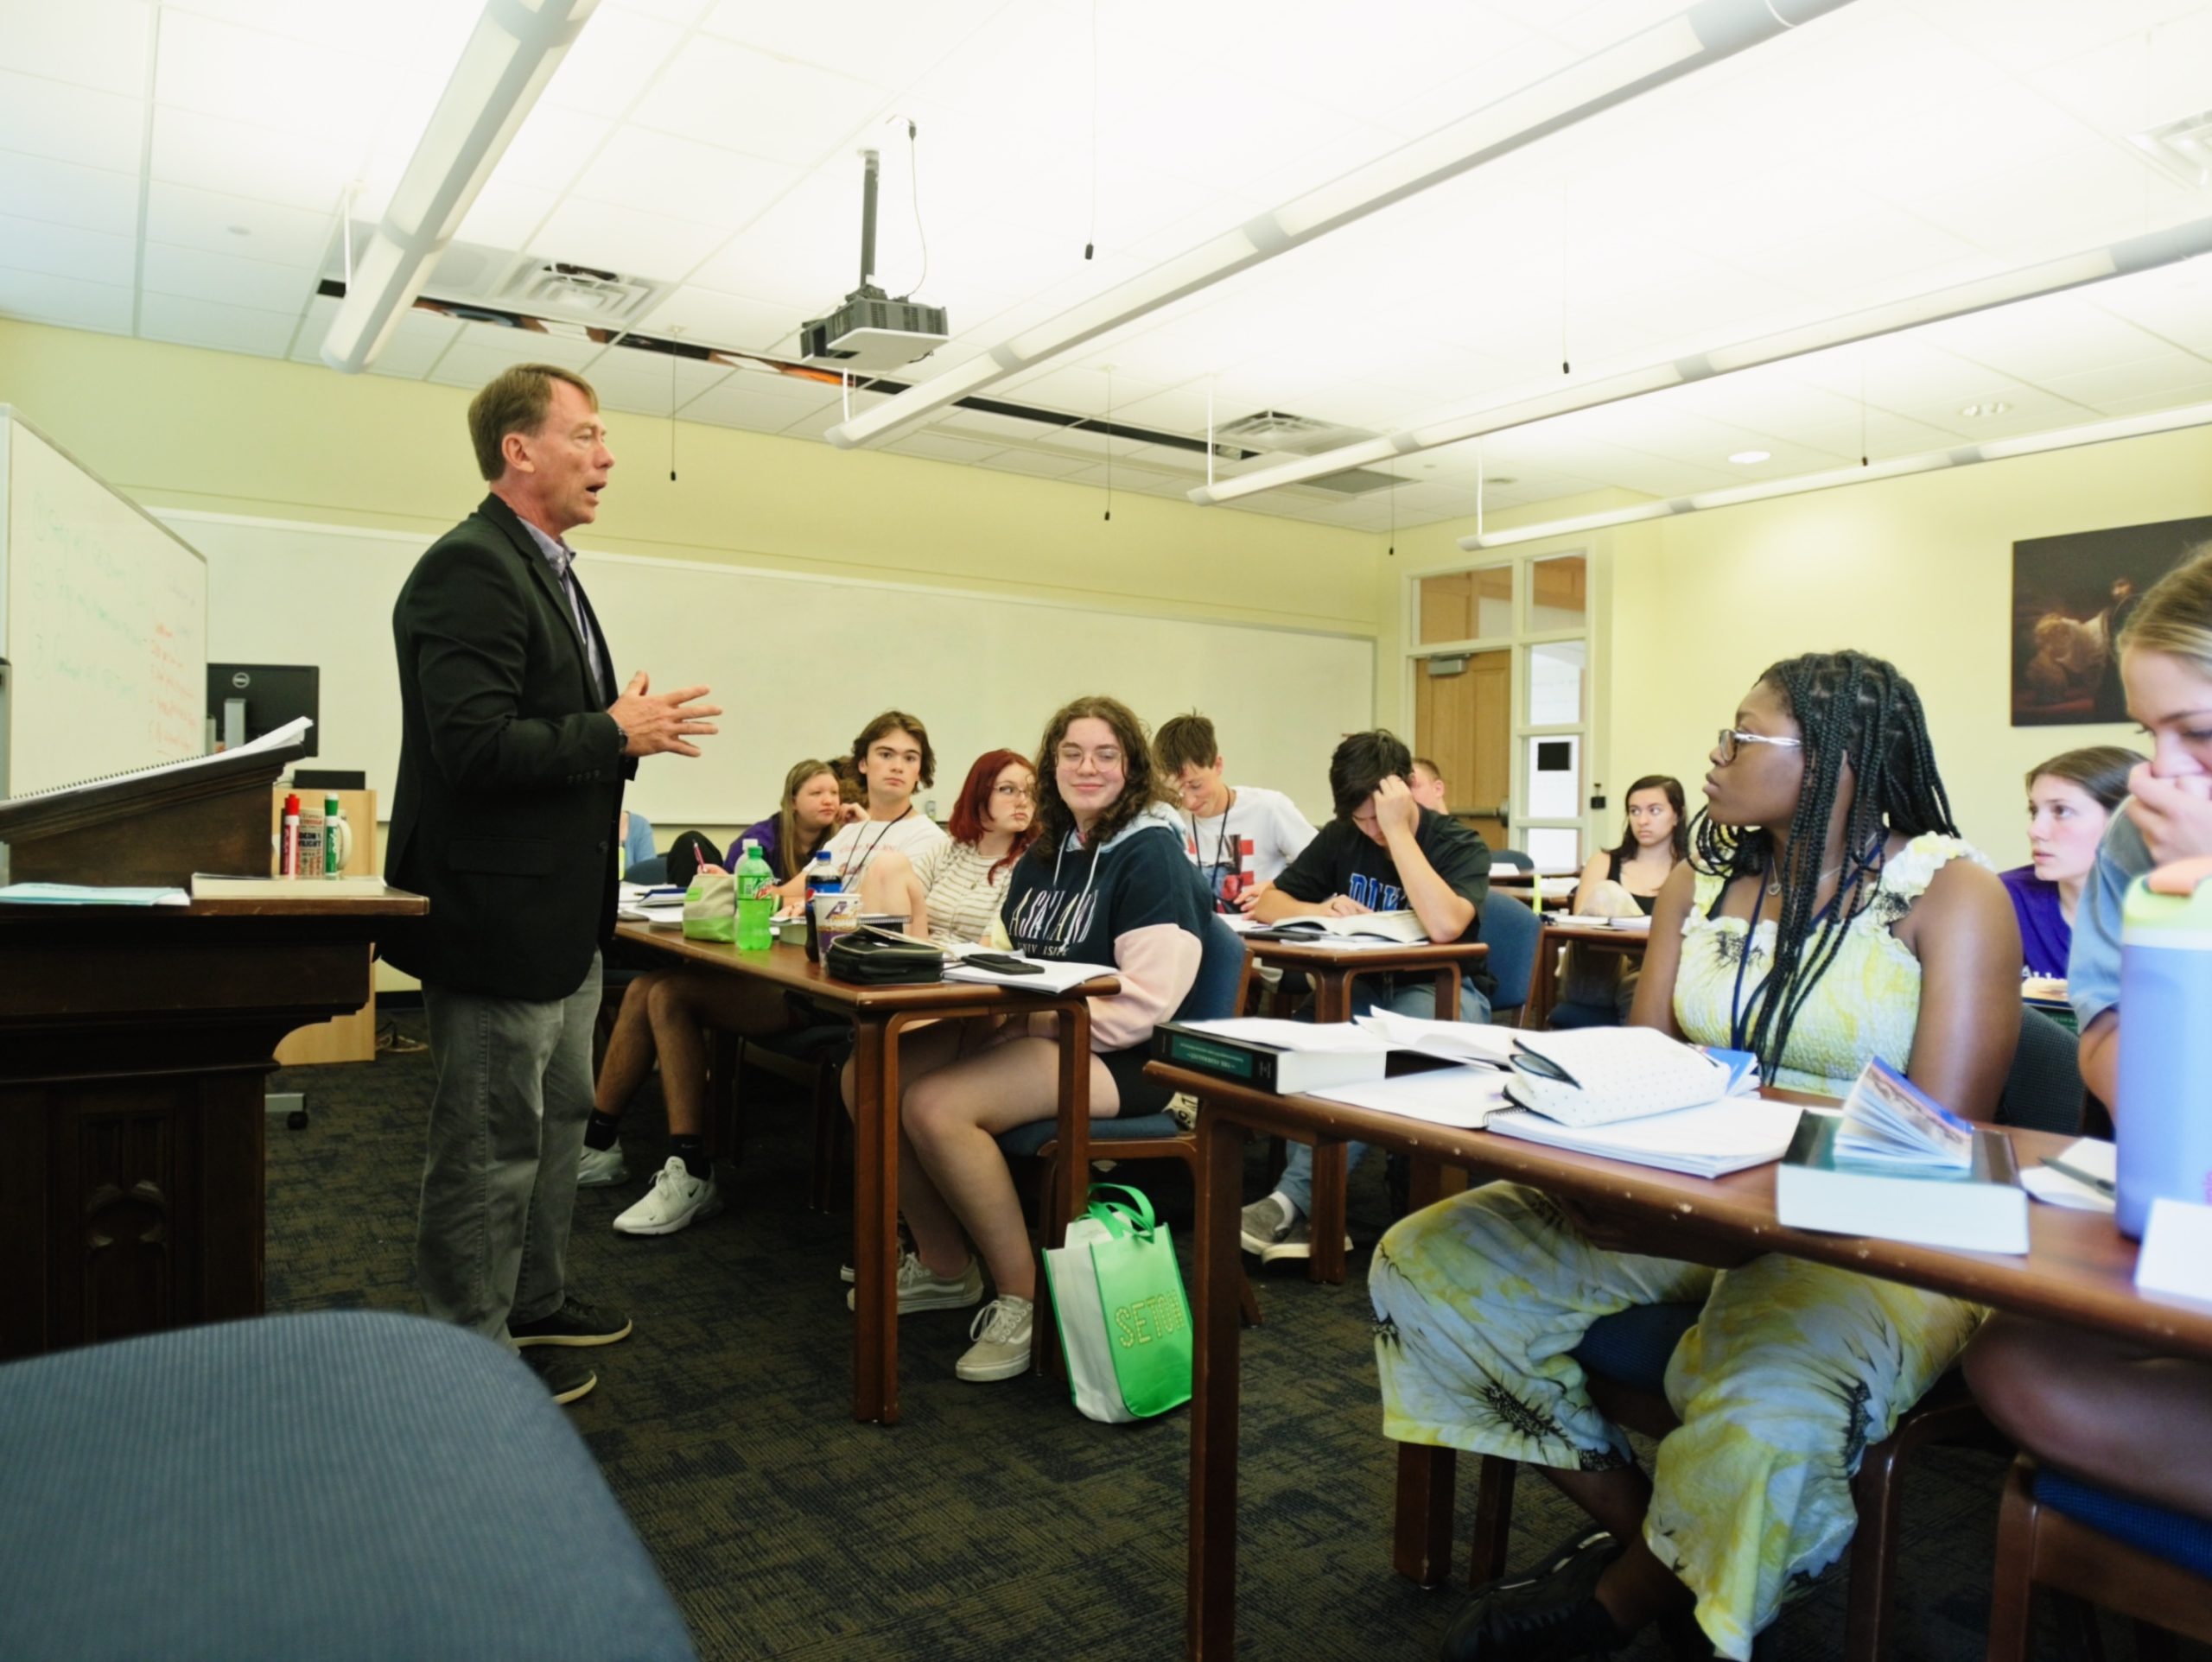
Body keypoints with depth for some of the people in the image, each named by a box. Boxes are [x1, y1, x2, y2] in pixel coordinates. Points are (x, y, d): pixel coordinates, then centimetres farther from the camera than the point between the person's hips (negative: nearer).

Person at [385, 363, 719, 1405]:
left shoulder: (545, 569, 15)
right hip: (499, 919, -11)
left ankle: (536, 1302, 39)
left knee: (557, 1119, 22)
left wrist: (626, 733, 4)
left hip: (558, 918, 11)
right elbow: (473, 745, -27)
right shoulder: (470, 568, -18)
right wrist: (615, 736, -19)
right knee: (492, 1149, 4)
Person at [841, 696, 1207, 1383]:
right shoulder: (1045, 854, 15)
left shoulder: (1151, 856, -10)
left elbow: (1144, 1002, -19)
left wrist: (1027, 1015, -19)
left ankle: (1023, 1297, -10)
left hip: (1116, 1057, -8)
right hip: (1031, 1031, 8)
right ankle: (944, 1266, 9)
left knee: (936, 1106, -28)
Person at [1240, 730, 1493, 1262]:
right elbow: (1267, 905, 9)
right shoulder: (1342, 838, 8)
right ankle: (1308, 1209, -30)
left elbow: (1444, 926, -30)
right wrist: (1321, 910, -12)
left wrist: (1399, 829, -25)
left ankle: (1294, 1200, -36)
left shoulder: (1460, 845, -8)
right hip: (1364, 987, 5)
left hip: (1442, 991, -4)